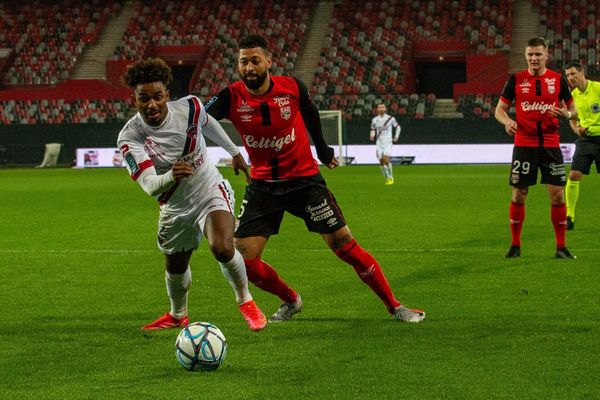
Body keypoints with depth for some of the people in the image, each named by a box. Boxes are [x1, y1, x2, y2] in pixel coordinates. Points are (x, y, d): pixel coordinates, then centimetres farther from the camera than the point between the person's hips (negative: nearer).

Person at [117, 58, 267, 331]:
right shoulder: (129, 138, -24)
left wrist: (234, 152, 22)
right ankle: (178, 316, 51)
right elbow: (150, 186, -34)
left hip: (211, 191, -2)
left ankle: (245, 301, 0)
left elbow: (207, 123, 8)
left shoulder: (189, 107, -19)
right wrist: (171, 177, -57)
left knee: (222, 248, -27)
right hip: (175, 208, 2)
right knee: (175, 268, 19)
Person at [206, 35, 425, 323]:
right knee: (242, 261, -6)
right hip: (262, 186, 2)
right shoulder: (232, 97, -14)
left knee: (346, 247, -6)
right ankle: (290, 301, 22)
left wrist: (322, 149, 22)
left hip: (304, 179, -1)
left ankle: (394, 306, 9)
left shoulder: (292, 87, -12)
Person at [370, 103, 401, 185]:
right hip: (379, 143, 3)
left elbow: (398, 126, 14)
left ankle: (391, 177, -3)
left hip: (388, 142, -3)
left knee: (386, 160, -19)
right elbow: (373, 129, 18)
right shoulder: (375, 120, 4)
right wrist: (372, 136, -2)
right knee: (381, 162, 0)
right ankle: (387, 178, 17)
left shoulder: (390, 118, -2)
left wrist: (396, 136, 5)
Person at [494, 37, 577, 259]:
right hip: (523, 145, -1)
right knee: (518, 195, 1)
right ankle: (515, 245, 14)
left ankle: (561, 247, 7)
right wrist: (507, 121, -18)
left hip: (551, 145, 1)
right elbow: (499, 109, 5)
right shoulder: (516, 80, 2)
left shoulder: (558, 80, 4)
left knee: (558, 195, -3)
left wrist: (566, 113, -14)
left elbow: (573, 110, 10)